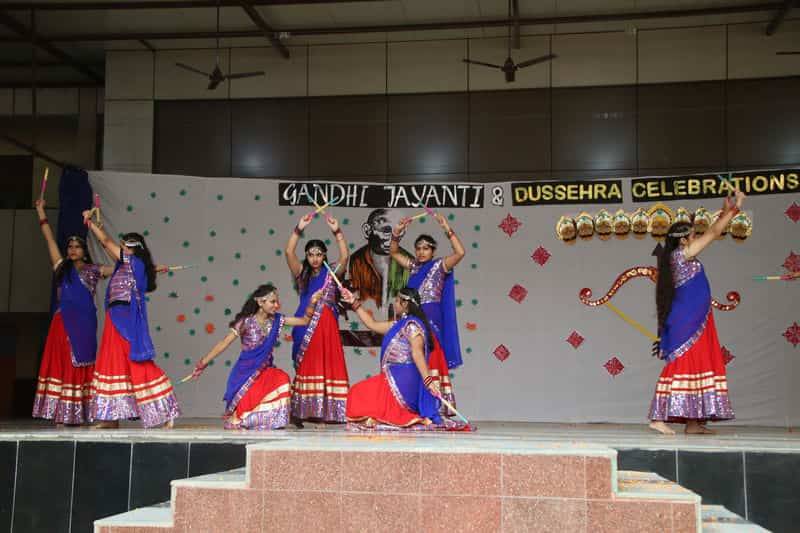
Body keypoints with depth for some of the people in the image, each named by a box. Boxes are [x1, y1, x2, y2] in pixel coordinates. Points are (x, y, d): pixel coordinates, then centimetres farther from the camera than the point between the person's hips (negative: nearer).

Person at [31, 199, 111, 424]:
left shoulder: (93, 270, 10)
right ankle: (61, 413, -6)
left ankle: (78, 413, -3)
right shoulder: (62, 268, 14)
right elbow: (50, 239, 16)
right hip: (63, 321, 2)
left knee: (80, 366, -2)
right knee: (61, 364, -4)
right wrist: (41, 212, 17)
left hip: (84, 322, -2)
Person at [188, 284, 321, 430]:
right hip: (246, 371, -3)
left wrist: (312, 303, -12)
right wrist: (202, 364, -13)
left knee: (282, 380, -27)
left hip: (265, 370, 3)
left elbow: (304, 320, 5)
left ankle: (271, 423, -14)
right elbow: (223, 344, -10)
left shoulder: (276, 320, 1)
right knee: (245, 402, -13)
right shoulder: (246, 322, -11)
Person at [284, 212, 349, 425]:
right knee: (305, 366, 0)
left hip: (327, 325, 0)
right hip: (306, 326, 0)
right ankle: (301, 410, 0)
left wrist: (337, 231, -17)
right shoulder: (301, 273, 9)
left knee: (328, 366, -3)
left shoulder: (331, 273, 8)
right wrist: (299, 229, -12)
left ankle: (328, 410, -3)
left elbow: (344, 256, -8)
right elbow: (289, 252, -4)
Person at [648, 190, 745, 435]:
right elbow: (713, 233, -7)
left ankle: (693, 421, 9)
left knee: (697, 366, 8)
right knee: (682, 366, -11)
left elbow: (710, 234, 28)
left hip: (696, 321, 10)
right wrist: (735, 209, 1)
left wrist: (725, 212, 25)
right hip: (687, 321, -10)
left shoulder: (684, 255, 15)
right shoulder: (681, 254, -10)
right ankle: (659, 417, -12)